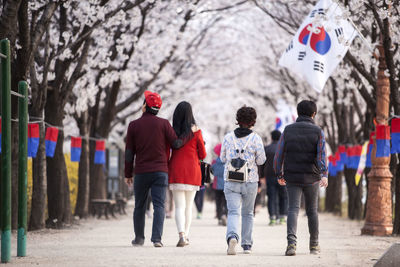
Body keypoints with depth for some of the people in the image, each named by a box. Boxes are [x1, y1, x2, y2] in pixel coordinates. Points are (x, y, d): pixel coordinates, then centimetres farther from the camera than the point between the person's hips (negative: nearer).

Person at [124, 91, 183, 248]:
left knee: (139, 206, 13)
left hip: (141, 172, 1)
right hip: (160, 171, -1)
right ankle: (157, 238, -17)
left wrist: (128, 174, 10)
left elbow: (129, 152, 4)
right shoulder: (164, 124, -2)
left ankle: (139, 238, 19)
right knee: (159, 205, -5)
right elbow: (176, 144, -4)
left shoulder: (134, 125, 2)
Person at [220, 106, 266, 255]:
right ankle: (247, 245, 18)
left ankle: (232, 236, -34)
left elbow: (223, 158, 8)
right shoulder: (255, 138, -5)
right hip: (250, 181, 0)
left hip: (231, 181, 0)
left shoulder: (228, 137, 0)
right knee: (248, 213, 15)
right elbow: (261, 160, -2)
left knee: (233, 212, -6)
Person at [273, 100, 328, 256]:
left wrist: (279, 174, 14)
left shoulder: (288, 130, 3)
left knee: (293, 209, -4)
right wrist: (324, 175, -23)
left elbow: (278, 155, 3)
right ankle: (314, 245, 22)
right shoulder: (318, 132, -2)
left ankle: (291, 242, -25)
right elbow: (322, 154, -15)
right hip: (311, 178, 0)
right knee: (312, 211, 13)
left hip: (292, 177, 0)